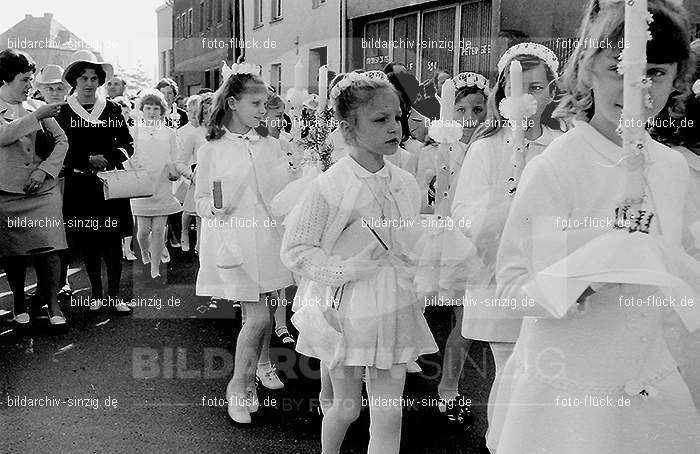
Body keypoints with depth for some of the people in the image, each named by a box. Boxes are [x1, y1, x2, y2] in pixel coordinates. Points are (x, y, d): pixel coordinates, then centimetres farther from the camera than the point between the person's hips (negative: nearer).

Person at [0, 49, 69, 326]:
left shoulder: (38, 108, 8)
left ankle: (52, 302, 5)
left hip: (43, 191, 1)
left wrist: (44, 170, -6)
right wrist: (36, 116, -21)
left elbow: (62, 141, 6)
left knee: (48, 247, -6)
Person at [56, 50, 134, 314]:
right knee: (87, 242, 4)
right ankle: (96, 292, 19)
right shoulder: (63, 112, 3)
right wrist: (89, 160, -11)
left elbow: (128, 145, 8)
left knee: (113, 238, -2)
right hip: (79, 186, 0)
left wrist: (107, 158, -9)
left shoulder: (112, 109, 7)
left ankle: (114, 295, 7)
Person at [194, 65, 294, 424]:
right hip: (235, 242, -4)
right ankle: (239, 385, 12)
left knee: (267, 310, 15)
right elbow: (200, 199, 2)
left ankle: (260, 362, 42)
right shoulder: (212, 150, -2)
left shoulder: (270, 145, 8)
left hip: (270, 238, 4)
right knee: (257, 317, -8)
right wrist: (215, 208, -18)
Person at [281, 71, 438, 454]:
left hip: (394, 311, 4)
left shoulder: (406, 184, 2)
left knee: (388, 416, 7)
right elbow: (294, 250, -11)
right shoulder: (330, 186, -15)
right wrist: (346, 269, -18)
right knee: (347, 406, 14)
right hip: (346, 311, -4)